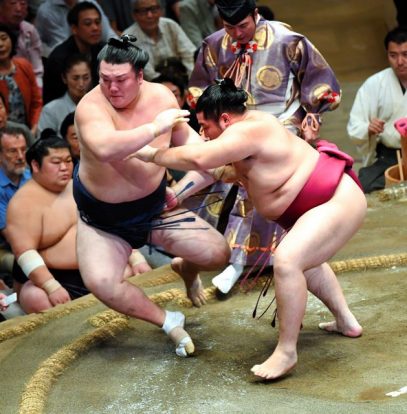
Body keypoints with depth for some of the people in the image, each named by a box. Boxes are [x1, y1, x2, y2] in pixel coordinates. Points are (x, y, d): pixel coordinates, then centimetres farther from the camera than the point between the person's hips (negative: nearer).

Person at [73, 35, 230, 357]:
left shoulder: (160, 96, -10)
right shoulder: (90, 107, -27)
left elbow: (186, 138, 10)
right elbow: (105, 149, -49)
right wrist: (155, 127, -47)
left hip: (154, 206, 4)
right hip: (102, 219, -4)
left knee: (218, 254, -4)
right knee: (102, 284, -28)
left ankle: (185, 269, 35)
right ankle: (170, 323, -5)